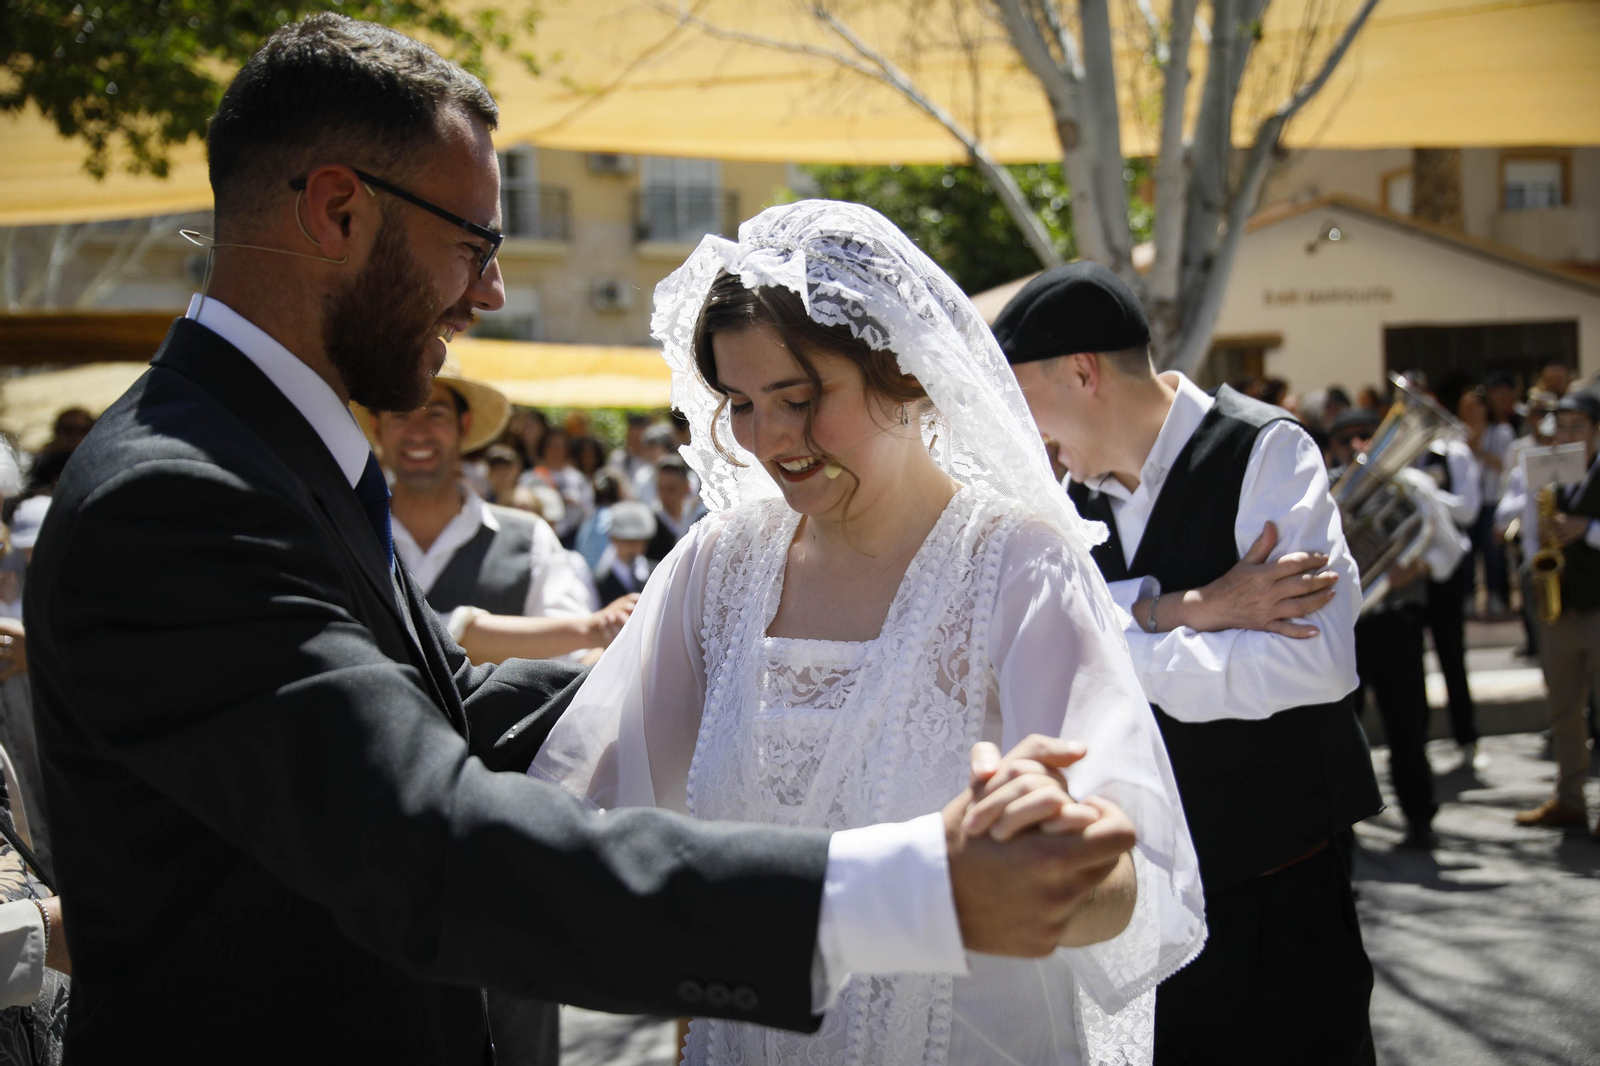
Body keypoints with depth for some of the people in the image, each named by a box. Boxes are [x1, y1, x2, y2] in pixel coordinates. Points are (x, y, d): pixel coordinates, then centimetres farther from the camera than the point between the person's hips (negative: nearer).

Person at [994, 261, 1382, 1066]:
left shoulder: (1263, 450, -11)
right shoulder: (1081, 495, 8)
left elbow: (1317, 659, -24)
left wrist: (1114, 652, -18)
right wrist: (1182, 609, -21)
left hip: (1275, 891, -6)